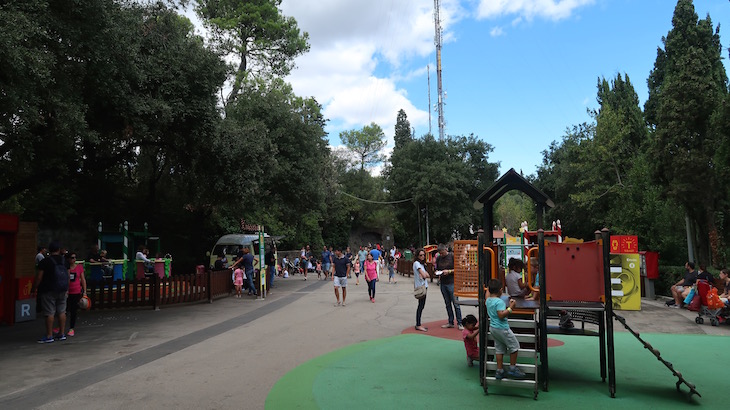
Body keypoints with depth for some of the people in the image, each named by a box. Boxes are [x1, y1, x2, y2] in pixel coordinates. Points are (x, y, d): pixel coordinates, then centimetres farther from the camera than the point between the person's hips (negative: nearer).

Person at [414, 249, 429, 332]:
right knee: (421, 306, -8)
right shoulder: (416, 263, -11)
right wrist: (425, 274, 0)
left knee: (421, 306, 11)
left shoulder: (422, 263, 18)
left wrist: (425, 275, -7)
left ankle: (418, 324, 16)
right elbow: (423, 275, -20)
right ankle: (418, 325, -5)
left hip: (424, 285, 9)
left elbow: (428, 275, 12)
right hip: (420, 286, -9)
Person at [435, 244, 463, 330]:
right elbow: (437, 268, 20)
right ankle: (450, 322, 18)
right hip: (442, 283, 5)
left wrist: (449, 271, -16)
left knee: (455, 303, -4)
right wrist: (437, 272, -2)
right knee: (447, 303, 10)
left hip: (452, 283, -5)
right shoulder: (438, 258, 9)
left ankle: (459, 323, 3)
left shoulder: (452, 256, -6)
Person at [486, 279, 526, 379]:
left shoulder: (488, 300, 4)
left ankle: (499, 371, 16)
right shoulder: (499, 301, -21)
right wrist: (510, 308, -25)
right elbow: (501, 315, -27)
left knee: (499, 349, 13)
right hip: (502, 328, -9)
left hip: (493, 328, 9)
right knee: (514, 346, 6)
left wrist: (489, 288, 34)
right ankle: (512, 369, 11)